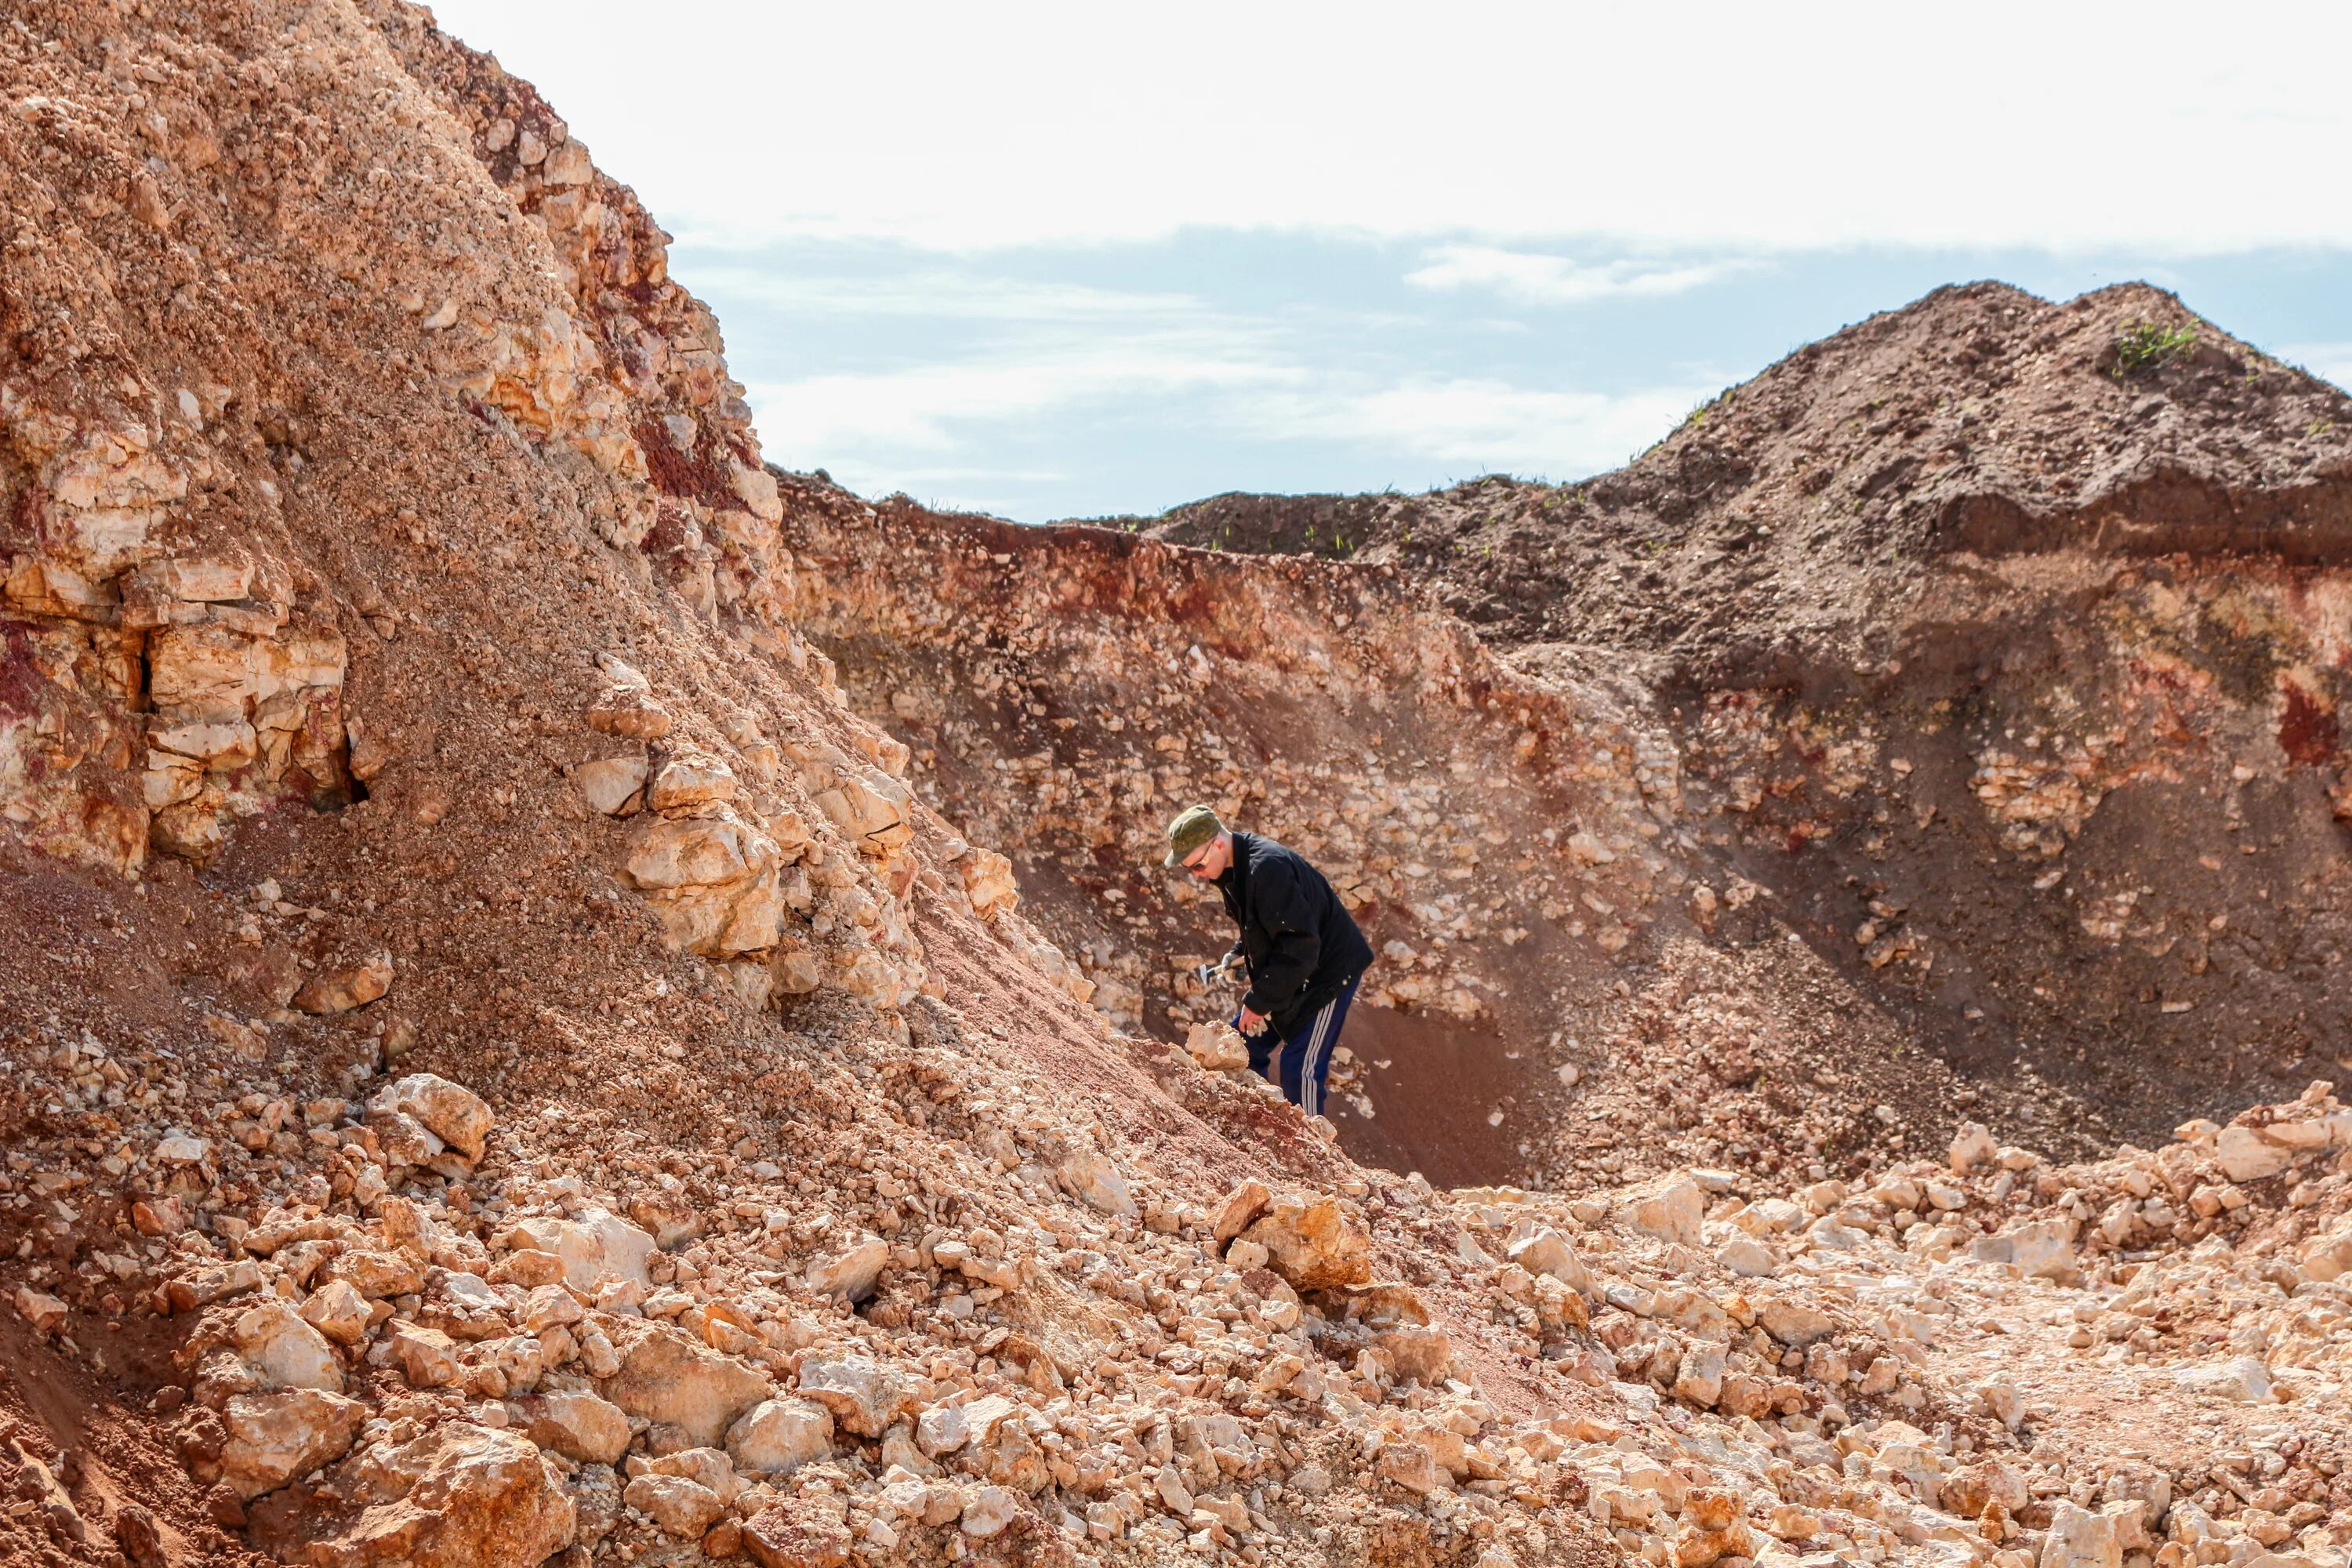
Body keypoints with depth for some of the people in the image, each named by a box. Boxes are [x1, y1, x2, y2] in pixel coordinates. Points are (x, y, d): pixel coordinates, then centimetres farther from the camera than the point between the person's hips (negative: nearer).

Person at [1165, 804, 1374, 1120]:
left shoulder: (1268, 868, -31)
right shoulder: (1234, 869, 0)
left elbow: (1299, 946, -32)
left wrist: (1259, 1001, -27)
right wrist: (1239, 952, 2)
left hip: (1328, 970, -10)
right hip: (1288, 972, 10)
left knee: (1299, 1067, -11)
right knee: (1246, 1046, 10)